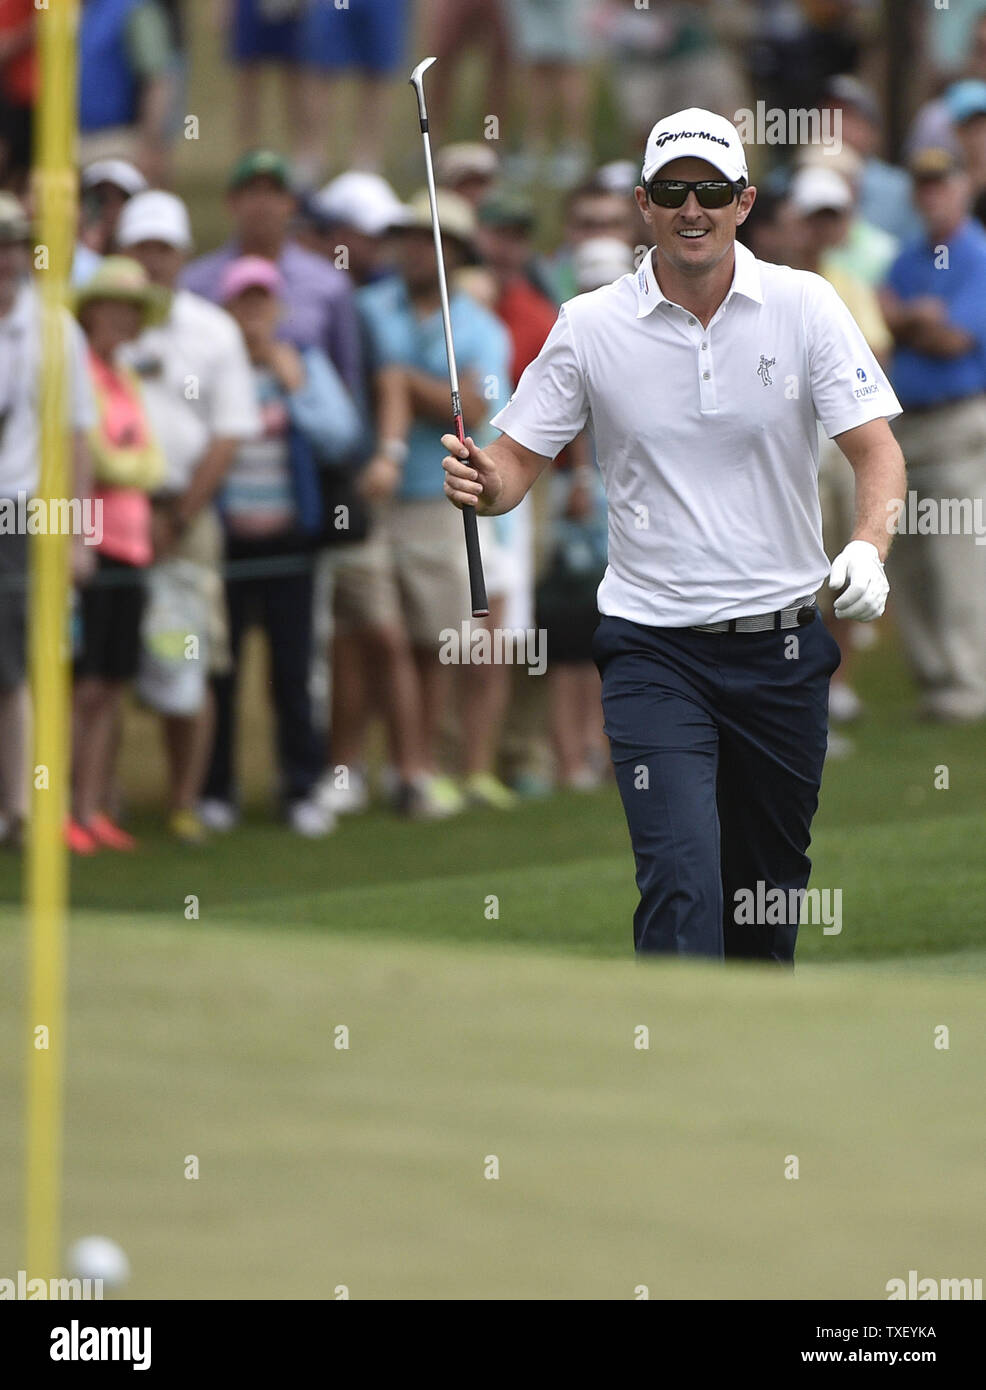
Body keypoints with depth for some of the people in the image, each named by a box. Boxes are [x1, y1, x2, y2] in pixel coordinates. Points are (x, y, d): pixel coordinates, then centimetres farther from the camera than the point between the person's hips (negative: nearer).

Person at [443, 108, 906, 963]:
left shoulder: (805, 306, -2)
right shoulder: (590, 326, -3)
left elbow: (877, 449, -5)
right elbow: (519, 460, 3)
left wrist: (868, 549, -24)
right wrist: (484, 484, -21)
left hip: (782, 642, 2)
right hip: (653, 644, -2)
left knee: (773, 882, 13)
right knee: (680, 875, -17)